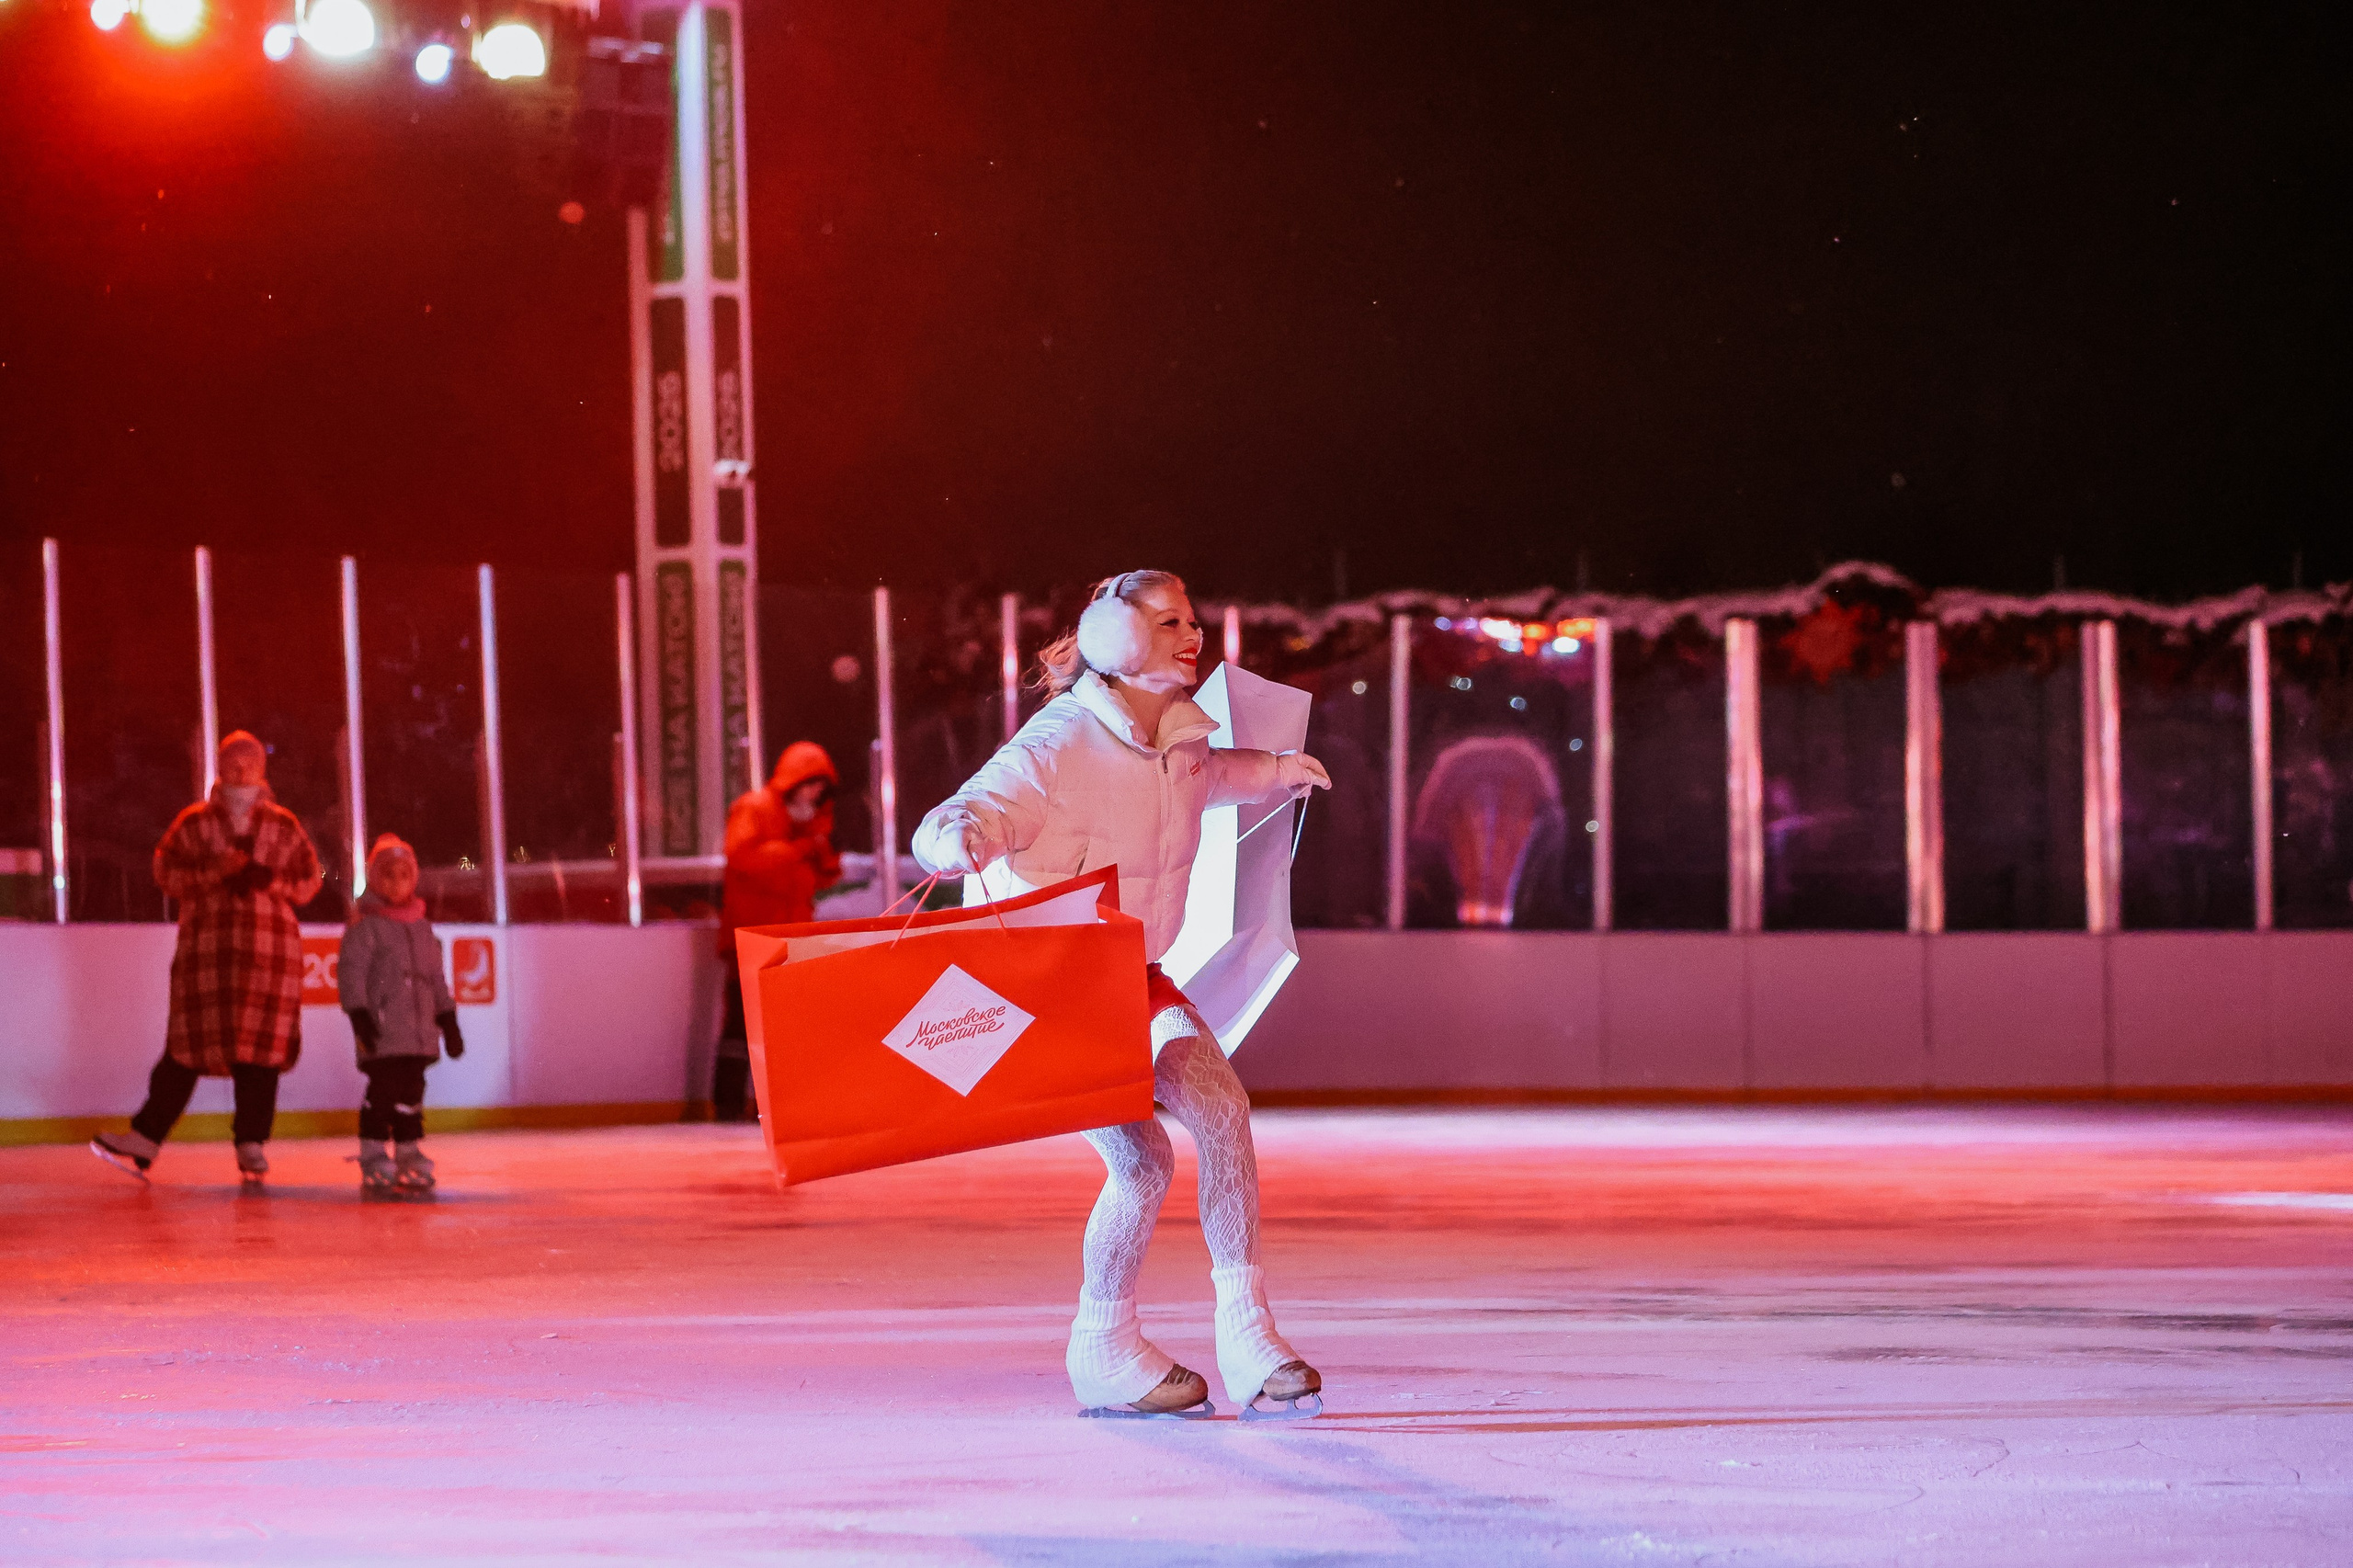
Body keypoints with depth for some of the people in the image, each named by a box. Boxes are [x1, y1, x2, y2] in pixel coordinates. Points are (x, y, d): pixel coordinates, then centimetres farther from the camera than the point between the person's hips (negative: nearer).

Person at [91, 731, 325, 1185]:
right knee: (187, 1044, -3)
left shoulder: (283, 826, 10)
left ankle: (252, 1143, 4)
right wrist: (215, 871, -13)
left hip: (270, 942, 1)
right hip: (206, 940, -1)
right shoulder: (194, 823, 7)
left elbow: (309, 880, 12)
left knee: (261, 1045, -3)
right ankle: (145, 1139, -1)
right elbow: (167, 871, 1)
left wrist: (271, 881, -7)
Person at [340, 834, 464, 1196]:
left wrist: (448, 1020, 22)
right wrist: (359, 1014, -19)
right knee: (382, 1091, -9)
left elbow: (435, 976, 24)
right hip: (381, 1031, -6)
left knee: (411, 1094, 8)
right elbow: (350, 970, -9)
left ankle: (411, 1163, 15)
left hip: (420, 1030, 6)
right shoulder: (365, 924, -3)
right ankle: (374, 1165, -3)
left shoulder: (422, 926, 18)